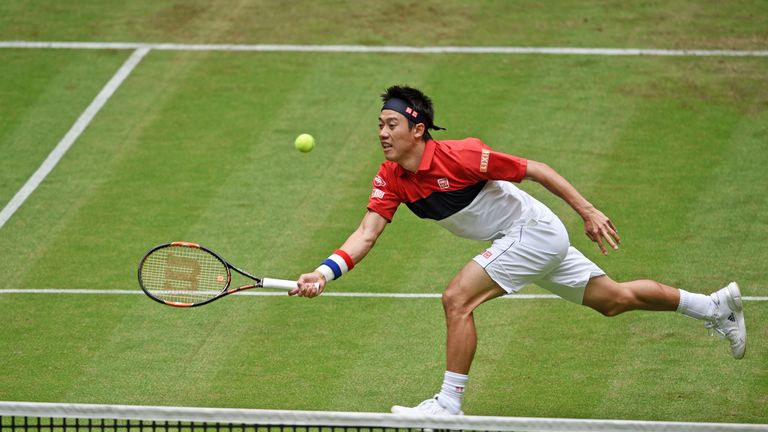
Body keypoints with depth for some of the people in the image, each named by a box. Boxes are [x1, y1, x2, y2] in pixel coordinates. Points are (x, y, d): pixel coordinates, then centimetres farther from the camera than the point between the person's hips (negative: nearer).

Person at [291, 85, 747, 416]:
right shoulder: (391, 179, -7)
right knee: (614, 299, 19)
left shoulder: (459, 155, -28)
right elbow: (367, 234, -12)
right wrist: (324, 272, -29)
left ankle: (450, 403, -9)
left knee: (458, 299, -20)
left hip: (533, 229, -8)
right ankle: (716, 305, 35)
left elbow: (534, 169, -20)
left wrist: (589, 211, -17)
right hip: (513, 239, 8)